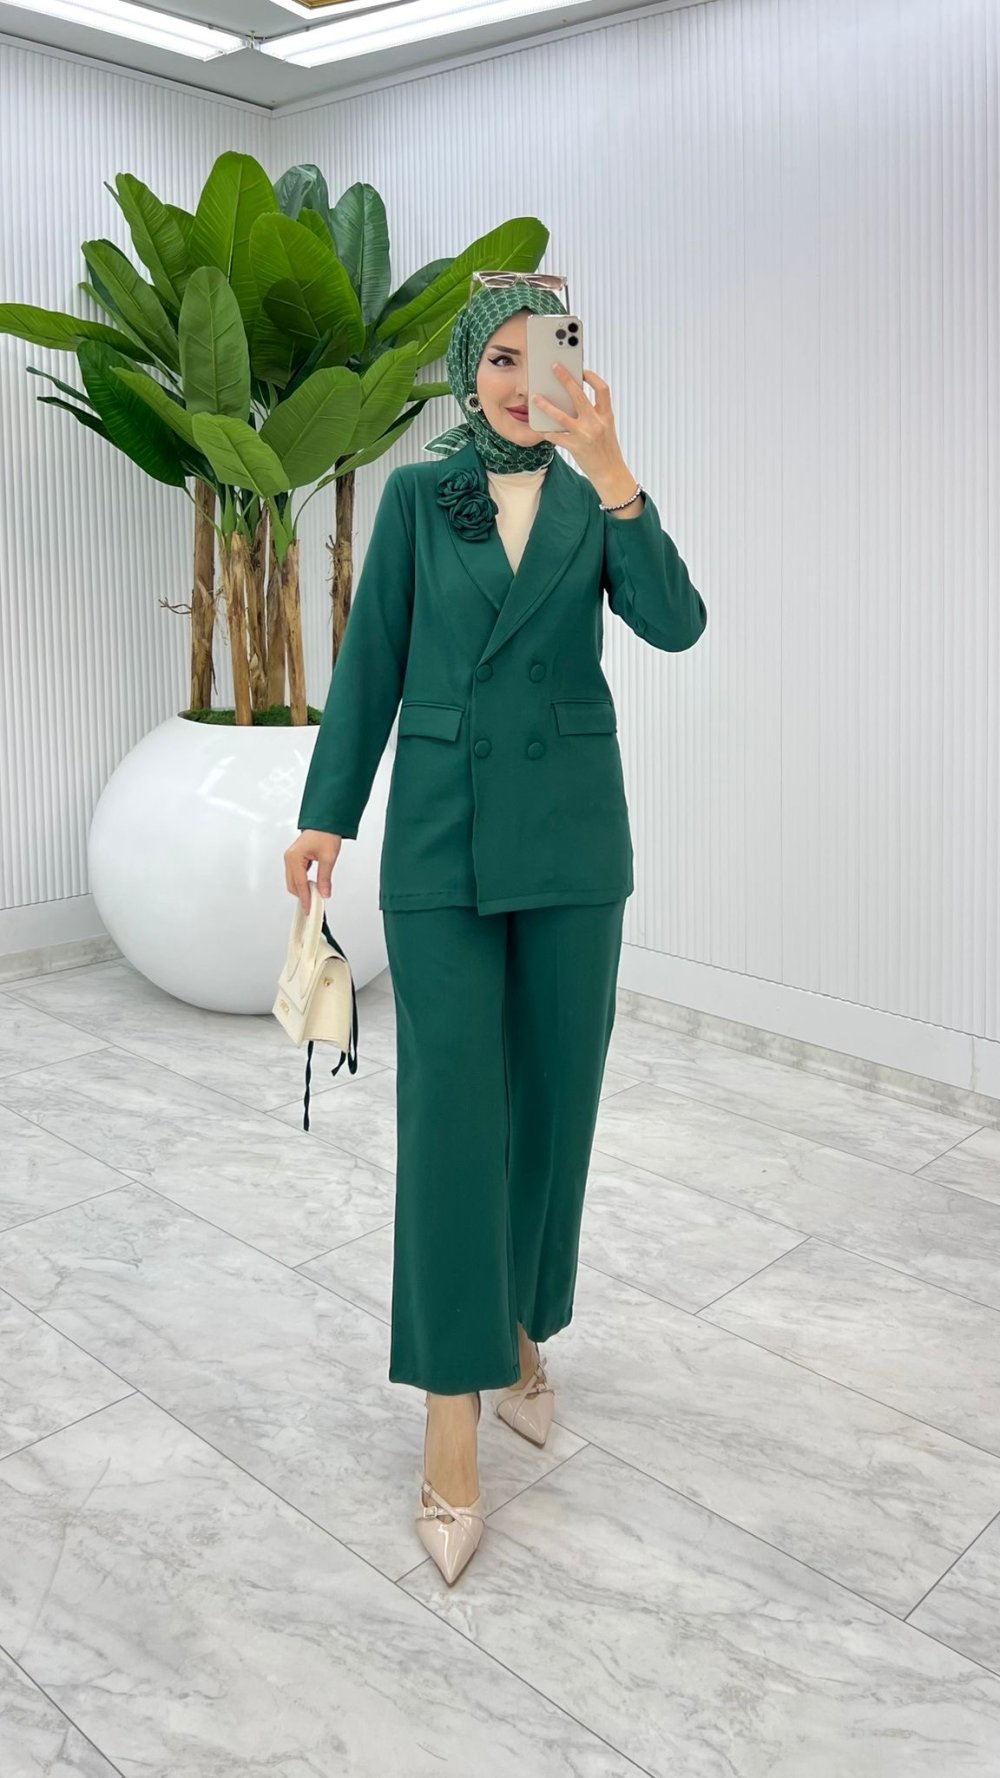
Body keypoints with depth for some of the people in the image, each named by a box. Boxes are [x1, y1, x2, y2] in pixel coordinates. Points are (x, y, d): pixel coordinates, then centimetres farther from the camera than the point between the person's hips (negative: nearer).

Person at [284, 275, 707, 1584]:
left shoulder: (595, 503, 8)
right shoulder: (418, 494, 6)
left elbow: (674, 625, -9)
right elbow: (372, 658, 4)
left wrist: (610, 470, -17)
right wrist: (327, 812, -1)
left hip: (570, 833, 2)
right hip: (442, 832, -2)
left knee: (553, 1097, 8)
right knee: (450, 1108, -5)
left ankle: (522, 1334, 30)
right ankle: (452, 1425, 4)